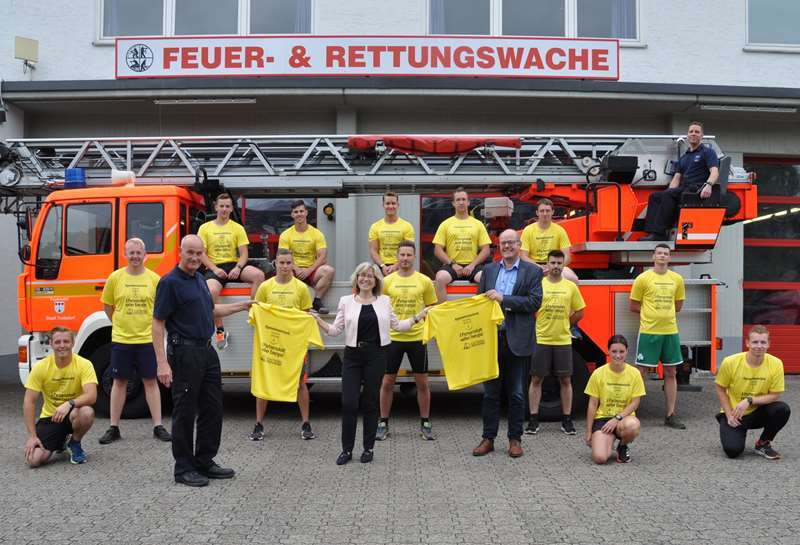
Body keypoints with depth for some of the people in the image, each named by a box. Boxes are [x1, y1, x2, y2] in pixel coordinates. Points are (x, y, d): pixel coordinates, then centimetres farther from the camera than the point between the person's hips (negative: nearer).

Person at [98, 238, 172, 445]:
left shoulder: (154, 278, -1)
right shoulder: (115, 277, -1)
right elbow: (107, 307, 9)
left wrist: (148, 325, 4)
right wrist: (122, 324, 9)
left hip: (147, 338, 0)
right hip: (121, 339, 0)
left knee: (150, 381, 4)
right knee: (119, 381, 8)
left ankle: (158, 426, 10)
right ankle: (114, 428, 17)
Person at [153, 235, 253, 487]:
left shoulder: (199, 279, 13)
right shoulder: (170, 282, -12)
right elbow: (157, 323, -15)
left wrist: (243, 305, 28)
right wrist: (162, 363, -22)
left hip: (207, 351, 8)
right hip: (184, 352, -8)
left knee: (212, 409, 12)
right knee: (185, 412, 0)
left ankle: (205, 462, 22)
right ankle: (184, 468, 11)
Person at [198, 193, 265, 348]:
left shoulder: (238, 228, 11)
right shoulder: (205, 228, 8)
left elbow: (244, 254, 6)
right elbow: (201, 253, 3)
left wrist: (238, 268, -15)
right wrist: (214, 269, -13)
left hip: (233, 265, 2)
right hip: (214, 267, -2)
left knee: (259, 275, -27)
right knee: (211, 291, -35)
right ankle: (220, 330, -20)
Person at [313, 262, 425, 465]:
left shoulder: (385, 301, 8)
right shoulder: (346, 301, 5)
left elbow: (397, 325, 12)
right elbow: (336, 330, 4)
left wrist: (418, 317, 7)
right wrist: (318, 321, -9)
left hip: (376, 356, 0)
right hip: (352, 356, 0)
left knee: (370, 402, 6)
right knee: (349, 402, -5)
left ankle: (368, 448, 18)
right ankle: (346, 449, 9)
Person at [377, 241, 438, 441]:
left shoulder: (424, 281, 1)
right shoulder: (387, 281, 1)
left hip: (417, 337, 0)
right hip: (392, 337, 0)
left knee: (422, 382, 7)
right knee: (387, 382, 6)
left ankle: (425, 423, 21)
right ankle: (383, 423, 19)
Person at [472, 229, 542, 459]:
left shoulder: (532, 272, 1)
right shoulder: (489, 270, 11)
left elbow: (535, 302, -10)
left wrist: (503, 299, -16)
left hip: (517, 341, -3)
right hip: (491, 338, 3)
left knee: (516, 393, 6)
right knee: (490, 391, 8)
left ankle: (515, 439, 17)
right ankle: (488, 438, 16)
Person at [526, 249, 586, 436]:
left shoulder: (571, 286, 5)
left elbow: (579, 312, 11)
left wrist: (564, 324, 6)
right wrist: (543, 324, -1)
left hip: (563, 341, 2)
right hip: (541, 340, -1)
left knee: (565, 380, 6)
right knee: (536, 379, 3)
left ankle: (567, 420, 17)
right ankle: (534, 420, 12)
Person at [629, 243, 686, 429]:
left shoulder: (677, 279, 7)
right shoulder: (643, 278, -4)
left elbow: (678, 306, 17)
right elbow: (634, 306, 1)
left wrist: (663, 312, 7)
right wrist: (651, 313, 2)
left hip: (670, 331, 4)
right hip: (648, 331, -4)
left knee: (671, 373, 8)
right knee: (641, 372, -1)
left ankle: (670, 415, 16)